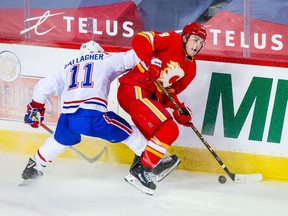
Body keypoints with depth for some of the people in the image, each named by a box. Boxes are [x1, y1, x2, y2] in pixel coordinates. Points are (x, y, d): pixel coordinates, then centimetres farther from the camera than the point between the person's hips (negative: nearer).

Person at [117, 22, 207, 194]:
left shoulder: (190, 68, 16)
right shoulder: (172, 41, -8)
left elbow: (170, 92, 15)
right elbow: (141, 39, -19)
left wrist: (179, 109, -3)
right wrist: (148, 64, -30)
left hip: (149, 96, 10)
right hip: (134, 90, -10)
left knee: (166, 133, 22)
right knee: (168, 130, -17)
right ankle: (139, 172, -15)